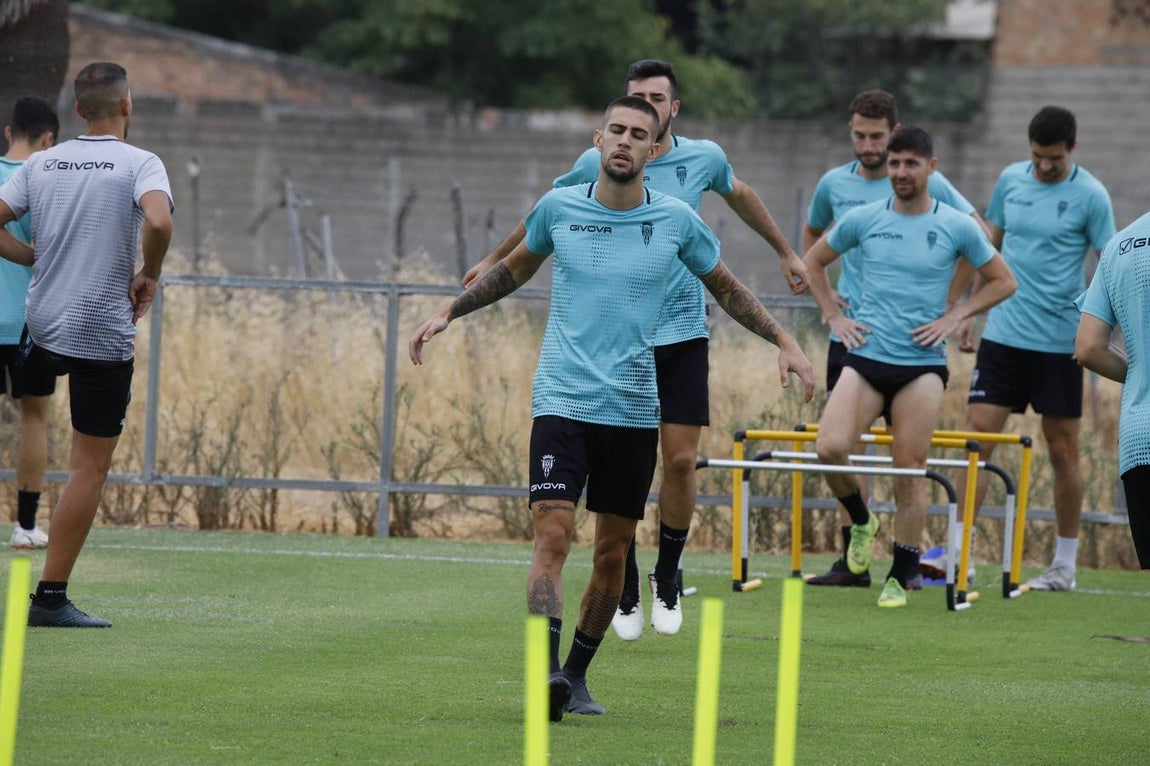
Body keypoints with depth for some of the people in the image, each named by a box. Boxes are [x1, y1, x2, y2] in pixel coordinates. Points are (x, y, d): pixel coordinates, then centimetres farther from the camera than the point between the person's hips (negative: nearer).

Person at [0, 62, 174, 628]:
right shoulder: (140, 164, -9)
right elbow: (159, 223, -27)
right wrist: (149, 275, -9)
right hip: (104, 331, -5)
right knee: (91, 466, -1)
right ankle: (51, 597, -3)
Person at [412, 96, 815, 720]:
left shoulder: (676, 221, 1)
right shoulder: (559, 207, 1)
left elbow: (725, 288, 16)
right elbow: (516, 267, 20)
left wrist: (785, 342, 8)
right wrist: (448, 312, 17)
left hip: (633, 407, 2)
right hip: (563, 401, -2)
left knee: (612, 552, 7)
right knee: (553, 535, -18)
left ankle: (576, 675, 22)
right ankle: (546, 673, -27)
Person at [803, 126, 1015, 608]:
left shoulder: (957, 227, 0)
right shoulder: (862, 220, 5)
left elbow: (1002, 282, 11)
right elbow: (813, 261, 20)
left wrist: (954, 316, 1)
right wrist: (833, 315, 10)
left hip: (923, 364, -1)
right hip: (866, 354, 1)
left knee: (909, 471, -4)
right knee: (830, 447, -18)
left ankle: (900, 579, 8)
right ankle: (861, 520, 12)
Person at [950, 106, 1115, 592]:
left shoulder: (1090, 197, -8)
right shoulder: (1011, 180, 5)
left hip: (1059, 344, -4)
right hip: (1003, 333, 4)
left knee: (1062, 450, 5)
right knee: (977, 437, -3)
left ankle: (1065, 564, 14)